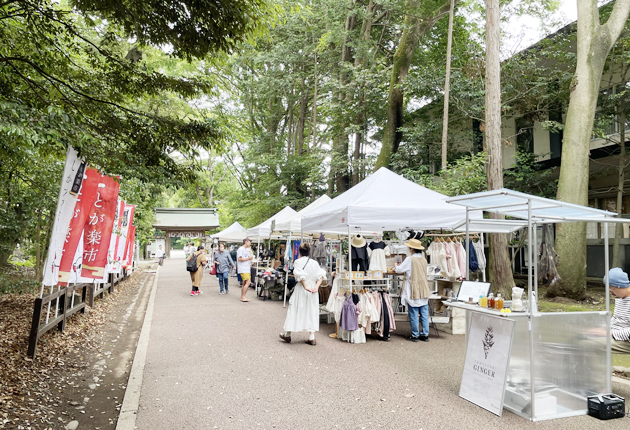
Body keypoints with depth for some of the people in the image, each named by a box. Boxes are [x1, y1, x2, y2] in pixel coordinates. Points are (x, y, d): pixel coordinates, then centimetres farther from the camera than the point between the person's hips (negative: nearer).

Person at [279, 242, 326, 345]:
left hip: (300, 290, -3)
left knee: (294, 310, 9)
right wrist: (316, 286, -9)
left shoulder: (297, 262, -6)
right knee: (312, 311, 9)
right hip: (313, 291, 3)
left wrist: (305, 286, -15)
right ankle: (312, 337, 6)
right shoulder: (315, 263, 6)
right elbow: (321, 276, -2)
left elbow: (300, 276, -17)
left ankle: (287, 334, 20)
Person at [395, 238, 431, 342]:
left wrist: (397, 265, 17)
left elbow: (398, 270, -7)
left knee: (413, 314, 3)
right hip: (424, 290, 6)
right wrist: (402, 265, 26)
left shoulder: (409, 259, -14)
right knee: (424, 314, 10)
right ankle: (425, 334, 16)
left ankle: (415, 335, 10)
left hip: (413, 290, -6)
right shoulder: (424, 259, 6)